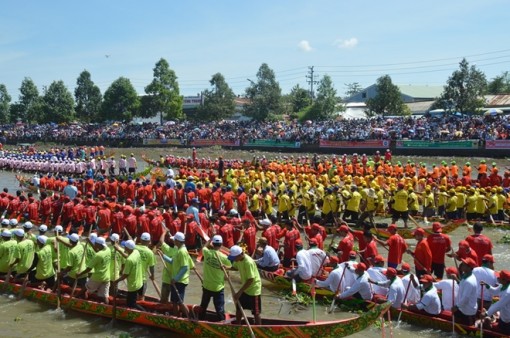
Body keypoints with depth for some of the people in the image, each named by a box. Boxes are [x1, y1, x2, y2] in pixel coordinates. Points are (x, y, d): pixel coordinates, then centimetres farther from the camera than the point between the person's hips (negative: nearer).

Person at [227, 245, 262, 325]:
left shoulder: (249, 262, -32)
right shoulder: (238, 259, -8)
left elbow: (250, 280, -31)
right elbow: (235, 267, 14)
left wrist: (239, 292, -29)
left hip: (253, 289, -9)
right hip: (244, 288, 9)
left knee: (256, 313, 0)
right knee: (238, 307, 21)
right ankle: (237, 326, 41)